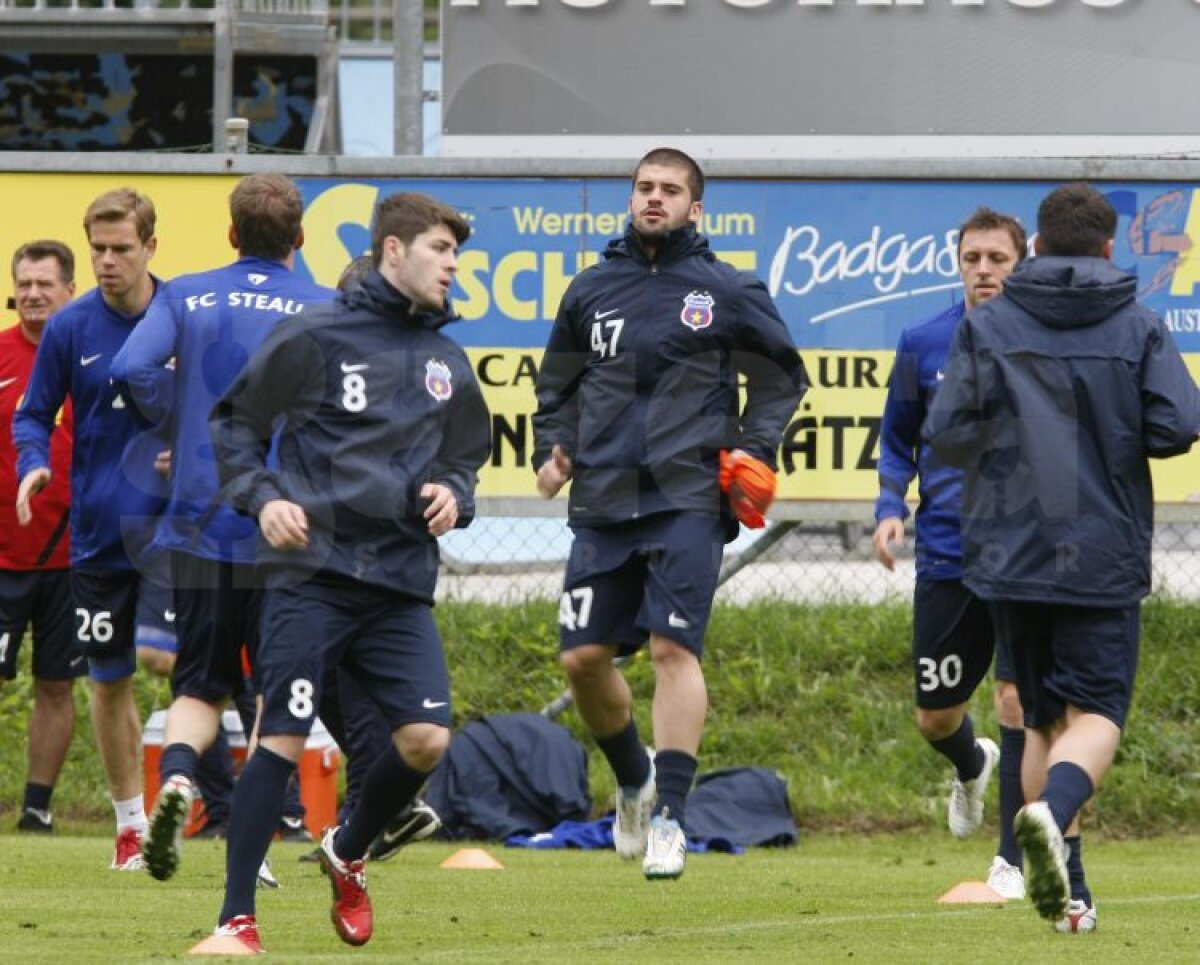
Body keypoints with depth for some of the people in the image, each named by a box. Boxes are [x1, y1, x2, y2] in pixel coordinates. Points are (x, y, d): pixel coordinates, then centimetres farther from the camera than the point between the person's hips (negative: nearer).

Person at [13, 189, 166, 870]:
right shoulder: (71, 328, -1)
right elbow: (35, 415, 8)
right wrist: (33, 465, -13)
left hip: (172, 529, -2)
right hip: (99, 533, 2)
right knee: (110, 680, 8)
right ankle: (131, 823, 21)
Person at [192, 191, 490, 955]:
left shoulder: (448, 363, 15)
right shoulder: (315, 338, -1)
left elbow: (466, 459, 27)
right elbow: (234, 425, 4)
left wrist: (454, 497, 5)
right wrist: (262, 496, -11)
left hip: (402, 586, 5)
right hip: (313, 573, -5)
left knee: (426, 739, -8)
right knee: (282, 740, -10)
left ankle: (348, 855, 21)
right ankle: (237, 919, -4)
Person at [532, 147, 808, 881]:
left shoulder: (726, 292, 3)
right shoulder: (593, 290, 12)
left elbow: (783, 376, 13)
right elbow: (559, 384, 23)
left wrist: (756, 449, 0)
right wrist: (553, 449, 7)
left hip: (687, 498, -4)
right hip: (602, 501, 4)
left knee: (674, 648, -14)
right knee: (584, 656, 2)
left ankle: (671, 816, -12)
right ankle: (634, 782, 27)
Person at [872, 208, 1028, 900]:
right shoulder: (924, 344, 3)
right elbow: (899, 438, 16)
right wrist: (891, 507, 0)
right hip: (947, 555, 3)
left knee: (1018, 700, -14)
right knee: (936, 714, 8)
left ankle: (1012, 860, -3)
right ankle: (972, 767, 46)